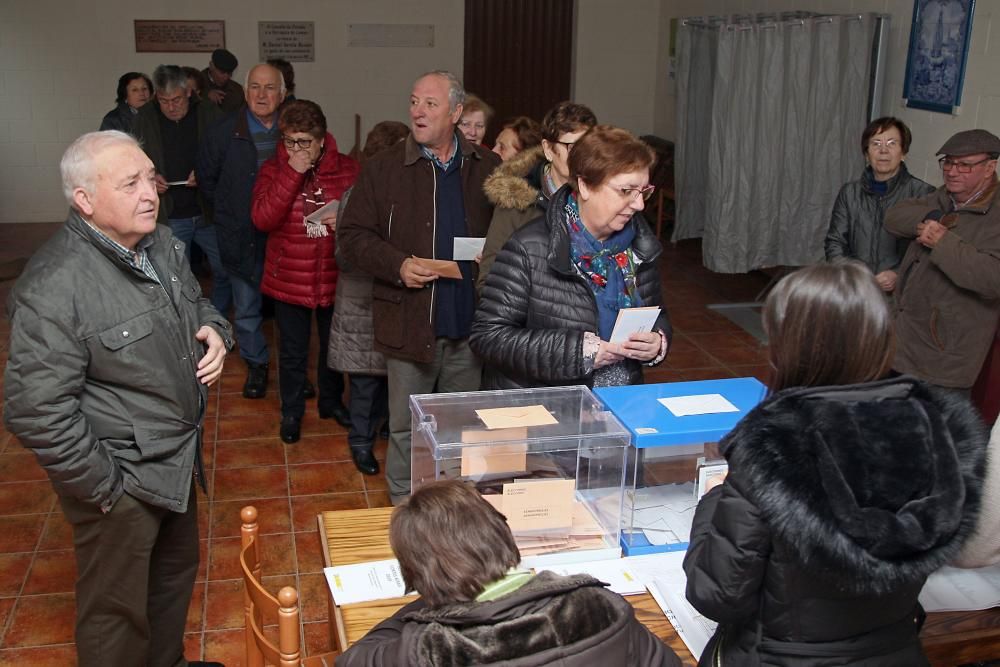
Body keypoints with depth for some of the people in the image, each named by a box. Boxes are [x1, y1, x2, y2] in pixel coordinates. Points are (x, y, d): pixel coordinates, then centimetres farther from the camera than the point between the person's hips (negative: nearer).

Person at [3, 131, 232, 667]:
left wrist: (213, 330, -5)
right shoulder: (54, 287, -28)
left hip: (177, 459, 9)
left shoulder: (160, 243, -1)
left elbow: (195, 303, 18)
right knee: (117, 611, 12)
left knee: (177, 569, 28)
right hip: (122, 484, -9)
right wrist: (104, 486, -20)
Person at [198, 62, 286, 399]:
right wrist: (230, 211, 8)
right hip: (242, 239, 1)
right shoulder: (223, 132, -3)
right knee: (246, 309, 11)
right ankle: (256, 366, 29)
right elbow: (206, 178, 10)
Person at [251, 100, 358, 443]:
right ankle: (291, 412, 32)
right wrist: (293, 173, -24)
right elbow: (262, 218, -20)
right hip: (289, 279, -1)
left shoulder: (347, 169, -5)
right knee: (292, 352, 12)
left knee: (333, 345, 19)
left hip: (334, 277, 1)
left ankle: (331, 401, 42)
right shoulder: (273, 170, -6)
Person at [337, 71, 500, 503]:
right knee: (405, 430, 11)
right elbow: (352, 235, 0)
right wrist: (397, 265, -16)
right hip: (409, 324, -2)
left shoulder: (489, 168, 4)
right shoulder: (383, 168, -1)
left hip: (469, 325, 2)